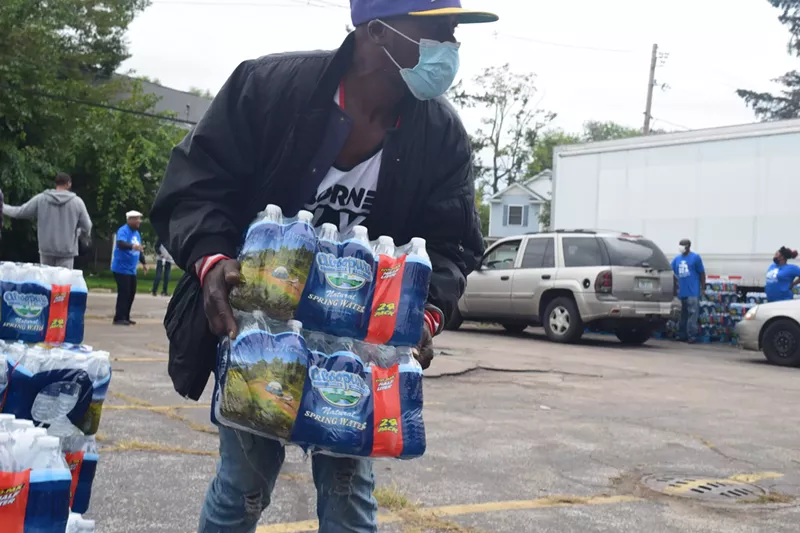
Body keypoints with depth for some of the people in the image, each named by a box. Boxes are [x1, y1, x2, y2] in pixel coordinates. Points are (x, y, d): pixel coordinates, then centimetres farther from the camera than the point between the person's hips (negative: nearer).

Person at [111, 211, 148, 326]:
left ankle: (126, 317, 18)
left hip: (131, 270, 9)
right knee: (124, 293, -12)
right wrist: (132, 246, -50)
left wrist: (144, 262, 27)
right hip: (121, 268, -9)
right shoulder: (123, 231, -14)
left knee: (131, 293, 10)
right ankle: (119, 318, -8)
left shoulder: (136, 233, 14)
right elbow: (120, 244, -33)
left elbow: (140, 249, 26)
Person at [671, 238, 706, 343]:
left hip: (693, 292, -5)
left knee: (692, 313, -7)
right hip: (681, 292, 5)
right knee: (683, 315, 11)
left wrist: (703, 288, -1)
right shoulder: (676, 259, 12)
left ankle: (692, 335, -6)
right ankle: (682, 335, 17)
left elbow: (702, 273, 1)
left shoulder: (695, 257, 1)